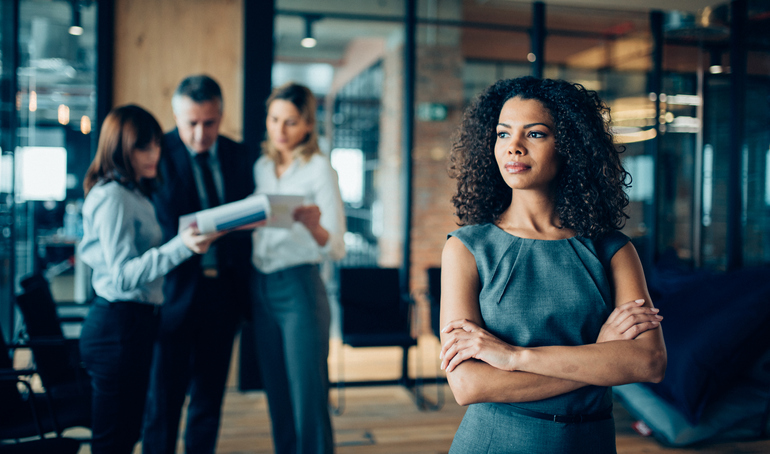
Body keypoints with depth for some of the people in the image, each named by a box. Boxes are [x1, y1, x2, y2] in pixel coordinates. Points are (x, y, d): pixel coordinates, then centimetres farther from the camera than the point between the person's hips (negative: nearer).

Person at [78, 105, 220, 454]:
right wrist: (181, 246, -31)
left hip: (136, 323, 10)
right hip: (117, 324, -10)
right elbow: (123, 274, -22)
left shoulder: (135, 194, 16)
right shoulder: (112, 197, -14)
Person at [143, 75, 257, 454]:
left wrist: (248, 287, 6)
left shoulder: (240, 157, 7)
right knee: (165, 396, 5)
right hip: (176, 290, -4)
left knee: (210, 395, 15)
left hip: (225, 292, 4)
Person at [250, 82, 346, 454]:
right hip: (261, 287, 6)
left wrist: (313, 225, -31)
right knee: (277, 397, 12)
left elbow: (336, 249, -12)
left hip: (300, 288, -6)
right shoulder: (262, 167, 12)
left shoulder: (319, 168, -5)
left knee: (308, 399, -4)